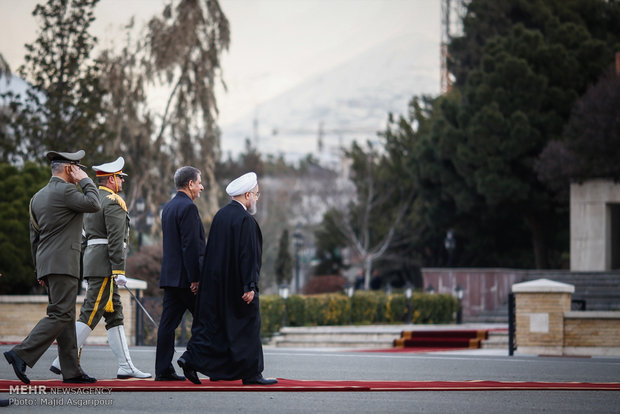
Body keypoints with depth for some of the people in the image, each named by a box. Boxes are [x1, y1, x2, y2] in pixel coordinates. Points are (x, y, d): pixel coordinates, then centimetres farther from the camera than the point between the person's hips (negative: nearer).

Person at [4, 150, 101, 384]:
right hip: (63, 264, -10)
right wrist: (84, 180, -1)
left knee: (65, 317, 9)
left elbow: (34, 237, 19)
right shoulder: (65, 191, -11)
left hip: (47, 265, 10)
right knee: (60, 315, -11)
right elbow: (94, 205, -11)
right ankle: (22, 354, -19)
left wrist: (39, 271, 21)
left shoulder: (38, 196, 18)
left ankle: (71, 371, 8)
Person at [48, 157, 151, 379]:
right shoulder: (114, 202, -11)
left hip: (92, 259, 10)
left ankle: (126, 366, 7)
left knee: (115, 316, 8)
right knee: (90, 315, -10)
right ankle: (63, 361, -12)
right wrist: (119, 271, -21)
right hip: (105, 266, -10)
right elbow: (116, 239, -19)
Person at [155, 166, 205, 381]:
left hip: (169, 275, 9)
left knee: (168, 322, 4)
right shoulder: (188, 208, -13)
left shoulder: (168, 207, 17)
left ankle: (163, 370, 1)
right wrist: (195, 279, -19)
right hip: (185, 277, -9)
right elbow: (190, 245, -19)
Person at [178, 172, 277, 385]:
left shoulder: (220, 215, 9)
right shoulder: (245, 220, -16)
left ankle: (191, 358, -4)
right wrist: (250, 286, -19)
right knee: (247, 325, 2)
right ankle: (251, 373, 7)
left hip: (217, 282, 8)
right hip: (237, 284, -8)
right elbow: (247, 254, -20)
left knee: (212, 323, 10)